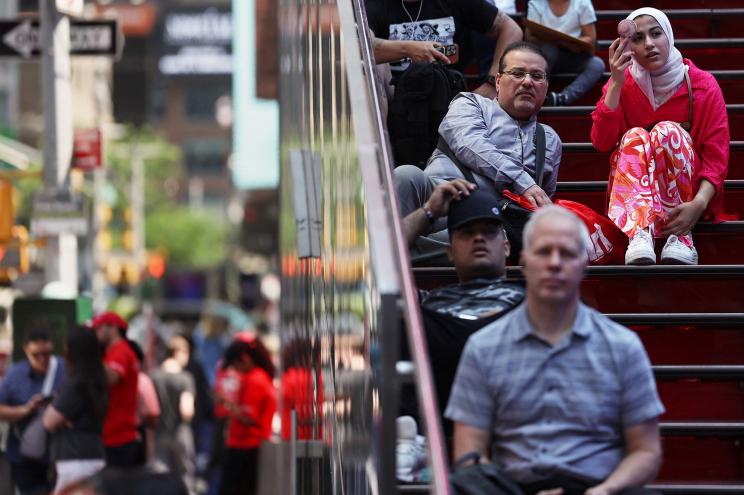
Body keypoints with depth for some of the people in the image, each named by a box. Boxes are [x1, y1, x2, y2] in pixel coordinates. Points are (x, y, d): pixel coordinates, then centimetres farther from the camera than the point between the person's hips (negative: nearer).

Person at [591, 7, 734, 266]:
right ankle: (640, 233, -49)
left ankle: (679, 236, -37)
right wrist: (616, 82, -19)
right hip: (633, 185, 2)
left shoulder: (703, 84, -5)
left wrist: (699, 204, -30)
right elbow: (601, 142, -12)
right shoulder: (622, 84, 2)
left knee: (668, 132, -28)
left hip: (686, 191, -2)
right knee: (635, 137, -28)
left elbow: (716, 156, -11)